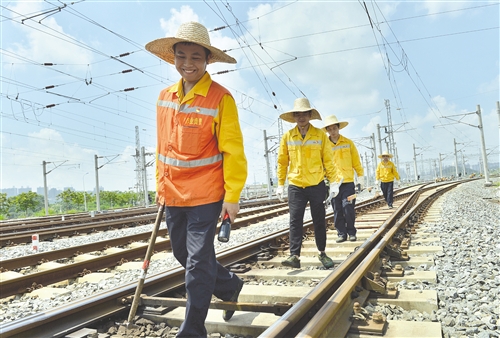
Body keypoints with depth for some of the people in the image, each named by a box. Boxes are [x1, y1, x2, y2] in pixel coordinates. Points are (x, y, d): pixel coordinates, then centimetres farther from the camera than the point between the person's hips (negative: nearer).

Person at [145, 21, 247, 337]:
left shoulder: (220, 97, -10)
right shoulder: (165, 97, 8)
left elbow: (233, 151, -11)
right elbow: (162, 146, 15)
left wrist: (232, 195, -13)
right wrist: (161, 186, 16)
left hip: (206, 194, -7)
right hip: (173, 194, 7)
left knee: (198, 261, -1)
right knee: (184, 253, 18)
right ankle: (230, 286, 42)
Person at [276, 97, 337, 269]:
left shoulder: (320, 135, -1)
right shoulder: (287, 136, 1)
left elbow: (328, 160, 1)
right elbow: (282, 162, 5)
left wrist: (333, 182, -4)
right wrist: (280, 184, 2)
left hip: (317, 185, 0)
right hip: (295, 186, 1)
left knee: (319, 220, 10)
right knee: (295, 221, -2)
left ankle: (322, 253, 26)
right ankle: (294, 256, 2)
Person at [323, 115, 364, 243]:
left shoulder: (348, 143, 4)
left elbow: (356, 161, 7)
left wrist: (360, 175, 3)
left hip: (348, 182, -1)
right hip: (332, 183, 1)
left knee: (348, 208, -4)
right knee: (337, 210, 5)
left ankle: (351, 232, 13)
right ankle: (341, 233, 16)